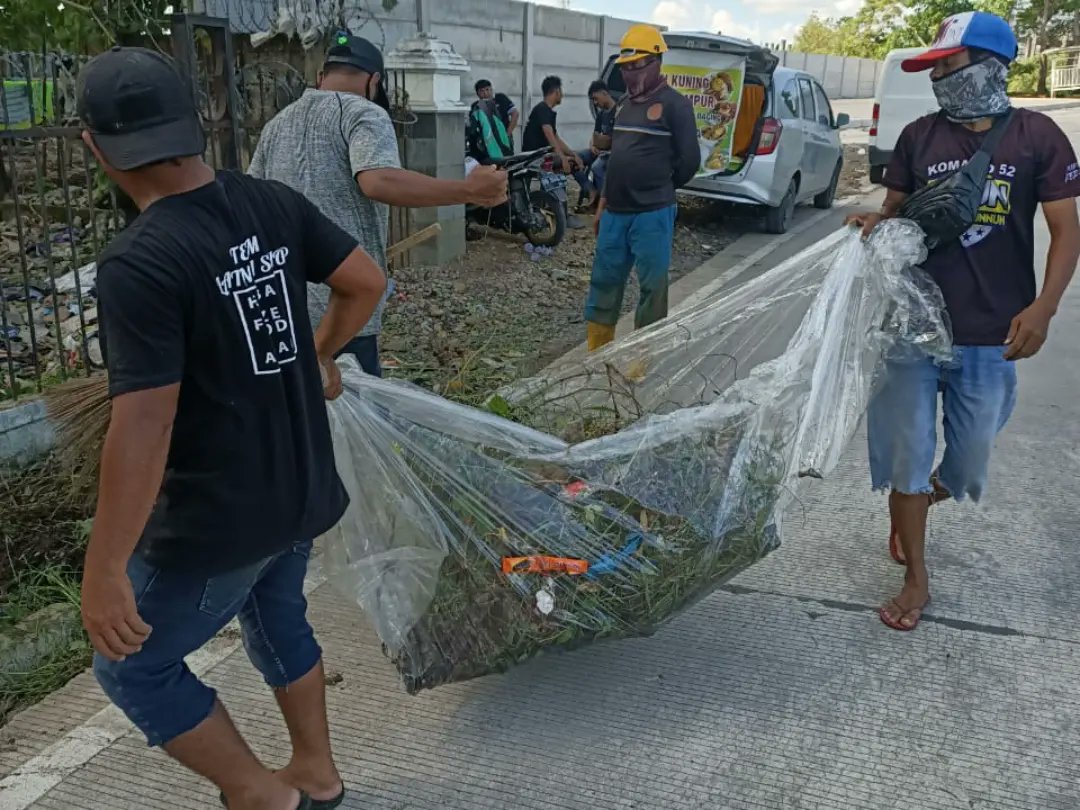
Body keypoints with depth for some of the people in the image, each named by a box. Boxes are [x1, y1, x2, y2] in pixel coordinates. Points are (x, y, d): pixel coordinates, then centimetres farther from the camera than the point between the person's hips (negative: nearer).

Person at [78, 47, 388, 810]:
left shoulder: (138, 262, -24)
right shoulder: (275, 204, -5)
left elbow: (143, 426, -27)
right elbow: (367, 281, 5)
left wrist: (104, 568, -20)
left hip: (214, 517, -7)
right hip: (300, 489, 7)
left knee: (134, 667, 15)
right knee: (279, 620, 29)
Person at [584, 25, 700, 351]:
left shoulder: (675, 105, -6)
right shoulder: (625, 105, 16)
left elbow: (690, 160, -8)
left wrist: (659, 190, 4)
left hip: (652, 215, -7)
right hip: (615, 213, 8)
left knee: (652, 287, 2)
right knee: (603, 282, 11)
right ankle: (597, 354, 22)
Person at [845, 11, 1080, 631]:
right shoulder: (920, 136, 4)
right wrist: (876, 222, -11)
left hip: (990, 334, -1)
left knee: (970, 457, 11)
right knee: (908, 452, 4)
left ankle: (925, 497, 48)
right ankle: (917, 580, 19)